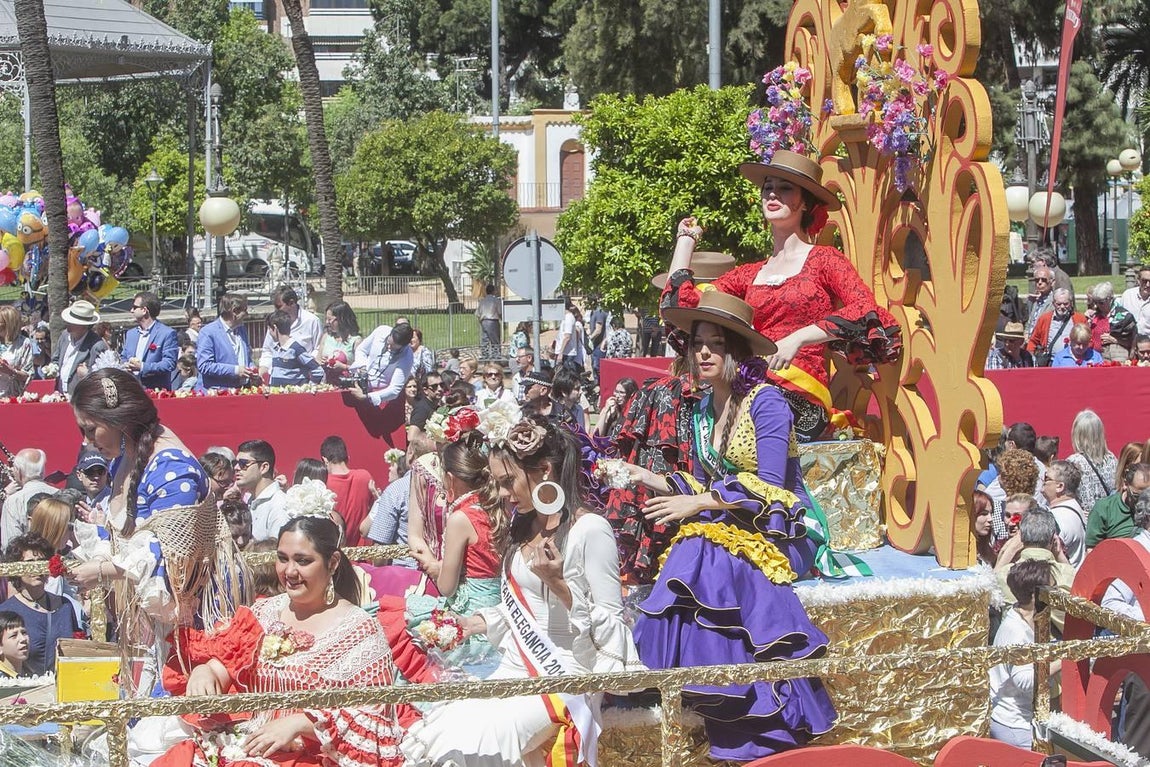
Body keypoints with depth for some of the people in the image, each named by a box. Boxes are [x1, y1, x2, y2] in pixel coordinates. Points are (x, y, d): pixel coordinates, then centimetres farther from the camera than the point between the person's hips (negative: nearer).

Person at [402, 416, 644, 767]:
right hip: (515, 670, 8)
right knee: (432, 733, -12)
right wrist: (469, 626, 6)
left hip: (562, 676, -8)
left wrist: (558, 583, -23)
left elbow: (611, 623, -12)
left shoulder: (589, 530, -11)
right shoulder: (524, 527, 15)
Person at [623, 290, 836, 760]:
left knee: (710, 566, -35)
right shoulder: (703, 409, 15)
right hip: (721, 529, 6)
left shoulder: (766, 402, -8)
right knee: (690, 562, -27)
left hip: (773, 532, -6)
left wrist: (699, 503, -19)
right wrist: (657, 482, 1)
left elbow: (767, 486, -16)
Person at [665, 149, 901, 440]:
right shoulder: (749, 274, 23)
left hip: (800, 400, -4)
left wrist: (798, 338, -18)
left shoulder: (825, 260, 9)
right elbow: (682, 303, 17)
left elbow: (866, 311, -8)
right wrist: (686, 239, 29)